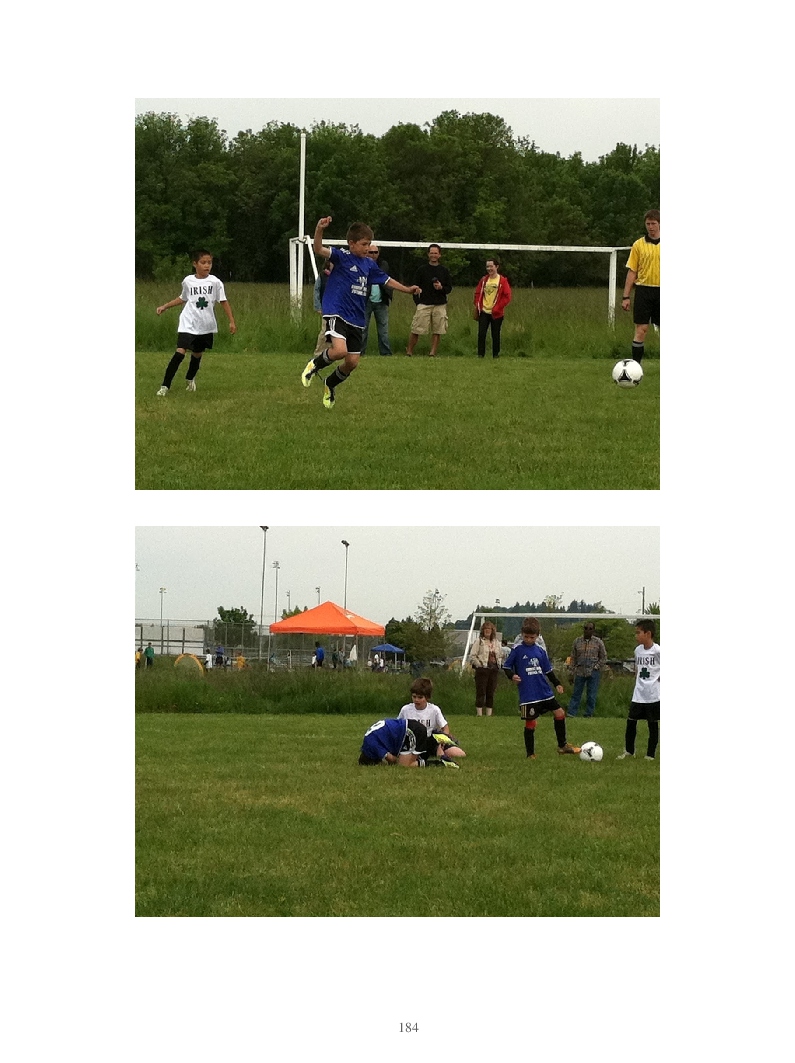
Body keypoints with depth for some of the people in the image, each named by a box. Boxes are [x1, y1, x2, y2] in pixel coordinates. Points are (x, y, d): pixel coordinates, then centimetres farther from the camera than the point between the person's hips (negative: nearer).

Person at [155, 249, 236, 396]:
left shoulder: (215, 282, -4)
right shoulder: (188, 281, 0)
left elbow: (224, 302, 0)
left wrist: (232, 322, -4)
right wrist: (165, 307, 14)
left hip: (206, 327, 1)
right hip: (188, 324, -1)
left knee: (197, 354, 14)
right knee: (180, 353, -16)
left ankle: (190, 379, 44)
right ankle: (165, 386, -13)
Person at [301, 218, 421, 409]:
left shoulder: (369, 264, 12)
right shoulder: (342, 257, -7)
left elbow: (386, 280, 25)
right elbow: (319, 249, -23)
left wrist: (407, 290, 18)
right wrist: (319, 229, -41)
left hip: (356, 320, 7)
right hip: (336, 313, -6)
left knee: (352, 362, 5)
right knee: (340, 350, -27)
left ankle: (330, 385, 32)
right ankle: (314, 365, 3)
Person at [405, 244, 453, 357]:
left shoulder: (444, 270, 10)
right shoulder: (422, 270, 5)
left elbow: (449, 288, 12)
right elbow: (415, 287, 5)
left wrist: (441, 288, -10)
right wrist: (417, 302, -6)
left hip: (440, 305, 2)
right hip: (424, 305, -2)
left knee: (437, 331, -1)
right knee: (416, 330, -7)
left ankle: (433, 353, 4)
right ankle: (409, 351, 2)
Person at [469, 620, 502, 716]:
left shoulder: (496, 642, 15)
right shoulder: (479, 641, -1)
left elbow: (500, 656, 25)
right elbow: (472, 656, -5)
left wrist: (498, 664, 9)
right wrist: (479, 665, -12)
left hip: (494, 670, 5)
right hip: (482, 670, -5)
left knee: (491, 693, 6)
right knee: (481, 693, -7)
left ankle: (489, 714, 9)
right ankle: (479, 713, -6)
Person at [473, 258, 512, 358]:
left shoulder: (503, 281, -3)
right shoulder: (483, 280, 9)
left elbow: (507, 296, -7)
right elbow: (478, 293, 13)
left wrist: (497, 308, -12)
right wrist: (477, 306, 0)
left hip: (496, 314, -3)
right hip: (483, 312, 3)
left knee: (495, 335, 4)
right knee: (481, 334, -5)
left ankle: (496, 355, 13)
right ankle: (480, 354, 0)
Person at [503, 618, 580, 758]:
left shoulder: (540, 651, 9)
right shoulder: (517, 650, -4)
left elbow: (548, 670, 19)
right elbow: (507, 667, 0)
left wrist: (556, 684, 13)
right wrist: (512, 676, -19)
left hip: (545, 691, 5)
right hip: (528, 693, -5)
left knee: (559, 712, 4)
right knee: (530, 723, -4)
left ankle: (562, 745, 16)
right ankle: (530, 754, 6)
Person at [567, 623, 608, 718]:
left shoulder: (598, 642, 2)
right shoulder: (577, 641, 7)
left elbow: (603, 658, 6)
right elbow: (573, 657, 11)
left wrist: (596, 667, -5)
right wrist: (573, 670, 5)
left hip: (593, 673, -2)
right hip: (580, 672, 2)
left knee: (591, 696, 1)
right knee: (576, 694, 1)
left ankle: (588, 715, 8)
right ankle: (571, 713, 1)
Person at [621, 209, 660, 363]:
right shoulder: (638, 245, 4)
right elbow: (632, 272, 4)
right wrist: (626, 297, -1)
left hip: (662, 292, 1)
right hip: (644, 290, -1)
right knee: (641, 330, -5)